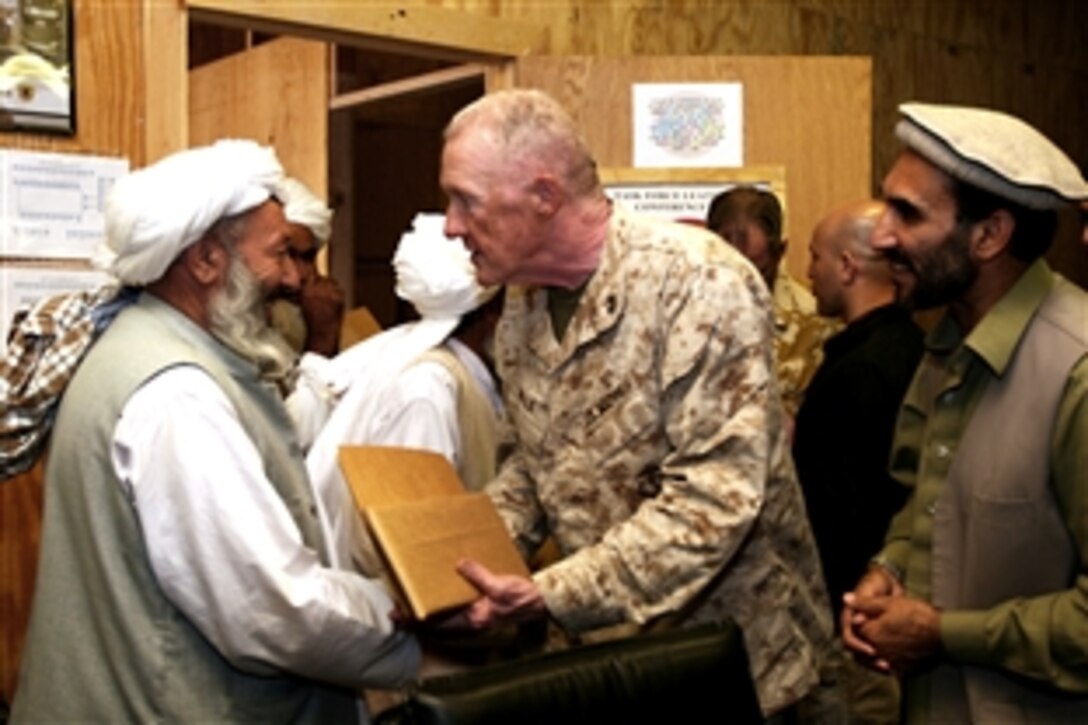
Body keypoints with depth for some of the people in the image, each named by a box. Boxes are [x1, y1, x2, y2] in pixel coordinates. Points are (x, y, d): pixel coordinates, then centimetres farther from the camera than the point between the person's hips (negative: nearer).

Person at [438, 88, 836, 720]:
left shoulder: (698, 281, -22)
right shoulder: (523, 307, 1)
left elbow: (716, 494, -28)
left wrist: (553, 597, -30)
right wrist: (466, 556, -5)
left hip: (734, 660, -6)